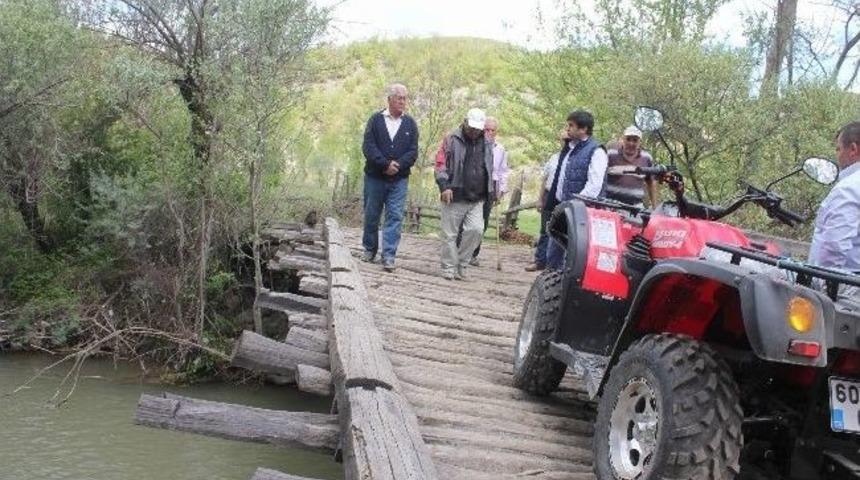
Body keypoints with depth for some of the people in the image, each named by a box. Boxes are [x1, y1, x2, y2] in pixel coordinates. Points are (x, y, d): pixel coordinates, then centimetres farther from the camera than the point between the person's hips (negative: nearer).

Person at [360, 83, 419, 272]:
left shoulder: (410, 124, 6)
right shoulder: (376, 120, 2)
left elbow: (413, 151, 0)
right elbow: (368, 146, -7)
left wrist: (397, 165, -16)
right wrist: (385, 164, -18)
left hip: (399, 179, 0)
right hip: (374, 177, 0)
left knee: (395, 217, -6)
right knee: (371, 215, 8)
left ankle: (389, 256, -7)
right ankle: (369, 249, 25)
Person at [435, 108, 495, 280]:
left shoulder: (486, 144, 14)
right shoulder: (452, 139, -1)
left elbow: (489, 170, 25)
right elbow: (440, 164, -5)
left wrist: (491, 192, 22)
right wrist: (444, 186, -17)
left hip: (477, 200, 3)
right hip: (454, 197, -3)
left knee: (476, 230, -11)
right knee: (450, 234, 1)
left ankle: (461, 263, 6)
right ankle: (449, 268, 13)